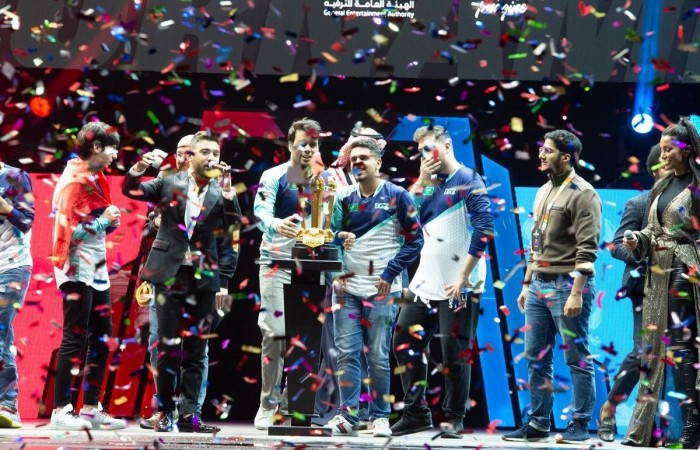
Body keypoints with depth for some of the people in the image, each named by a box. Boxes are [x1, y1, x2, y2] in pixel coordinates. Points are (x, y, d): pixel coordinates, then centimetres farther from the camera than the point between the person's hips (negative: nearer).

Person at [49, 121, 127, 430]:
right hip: (77, 269, -9)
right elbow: (69, 231, -19)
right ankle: (61, 411, -5)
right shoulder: (74, 181, -13)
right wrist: (103, 220, -12)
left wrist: (110, 223, 1)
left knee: (101, 338, 9)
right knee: (75, 338, -8)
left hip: (97, 269, 9)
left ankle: (91, 408, 14)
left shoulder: (94, 180, 14)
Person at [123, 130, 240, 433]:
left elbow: (230, 238, 1)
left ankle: (189, 414, 5)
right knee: (168, 346, 1)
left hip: (204, 280, 1)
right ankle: (166, 413, 6)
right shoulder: (169, 184, 5)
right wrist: (138, 169, -14)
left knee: (195, 349, 3)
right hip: (170, 275, -1)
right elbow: (131, 191, 5)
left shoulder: (221, 193, 4)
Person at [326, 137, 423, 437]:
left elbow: (415, 240, -1)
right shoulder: (344, 197, 10)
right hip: (347, 288, 3)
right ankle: (347, 416, 0)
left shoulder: (396, 196, 0)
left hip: (382, 290, -3)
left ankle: (380, 417, 7)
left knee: (378, 356, -1)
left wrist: (390, 274, -8)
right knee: (346, 354, -2)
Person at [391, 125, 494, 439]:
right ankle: (415, 412, 15)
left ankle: (454, 419, 7)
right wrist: (422, 181, -1)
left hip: (458, 286, -7)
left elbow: (484, 230, -15)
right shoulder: (429, 184, 15)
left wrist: (463, 277, -18)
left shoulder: (468, 181, -6)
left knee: (454, 352, -3)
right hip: (426, 282, 7)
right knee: (405, 343, 6)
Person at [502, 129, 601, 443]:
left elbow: (587, 249, -15)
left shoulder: (582, 194, -9)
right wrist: (527, 283, 18)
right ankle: (537, 424, 14)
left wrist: (577, 292, -20)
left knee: (577, 357, -2)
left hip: (567, 285, -8)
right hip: (538, 285, 8)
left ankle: (579, 424, 3)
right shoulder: (543, 192, 17)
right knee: (537, 358, 9)